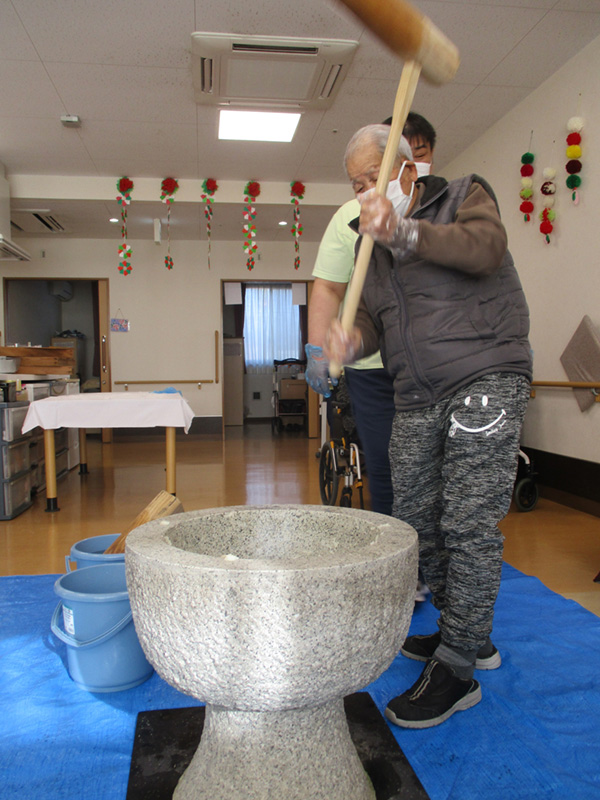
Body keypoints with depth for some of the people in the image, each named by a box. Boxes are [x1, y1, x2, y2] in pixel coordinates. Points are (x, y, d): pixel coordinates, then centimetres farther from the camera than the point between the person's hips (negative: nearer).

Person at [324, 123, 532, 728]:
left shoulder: (464, 196, 2)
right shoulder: (371, 244, 18)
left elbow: (486, 247, -20)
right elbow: (372, 317, 9)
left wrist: (406, 233, -34)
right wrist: (351, 341, -15)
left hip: (485, 379, -6)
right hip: (416, 399, 7)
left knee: (468, 524, -11)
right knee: (417, 521, 8)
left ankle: (457, 669, 1)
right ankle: (469, 634, 27)